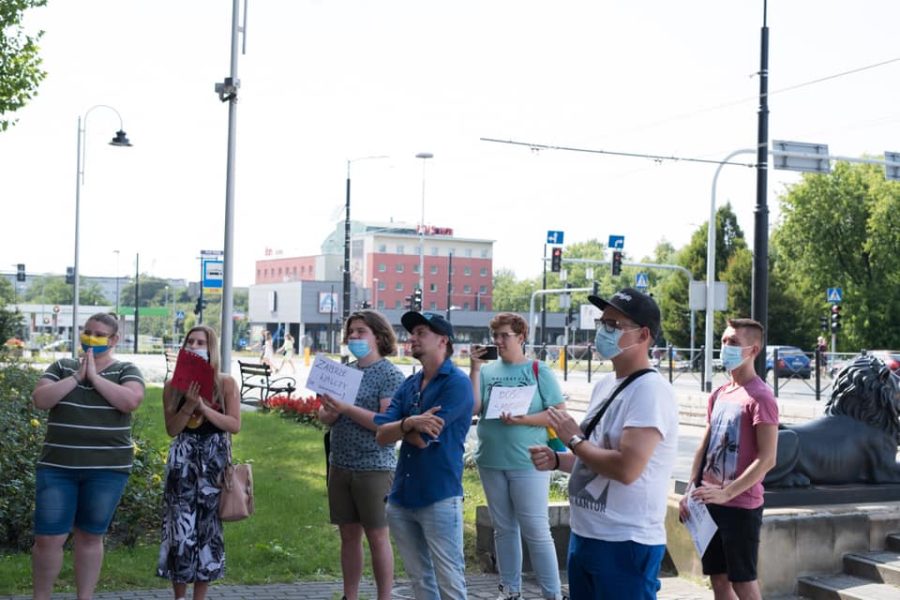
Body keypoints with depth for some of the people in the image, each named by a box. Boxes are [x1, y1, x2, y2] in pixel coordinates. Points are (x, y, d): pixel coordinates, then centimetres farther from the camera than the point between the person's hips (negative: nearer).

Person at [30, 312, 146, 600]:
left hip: (107, 469, -1)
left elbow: (130, 401, -16)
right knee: (47, 539, 0)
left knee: (90, 537, 8)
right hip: (57, 467, 2)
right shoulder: (62, 367, 9)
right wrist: (76, 376, -10)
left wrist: (94, 376, -12)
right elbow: (40, 399, -4)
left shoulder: (126, 371, 3)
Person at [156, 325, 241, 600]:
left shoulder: (225, 384, 0)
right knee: (181, 524, -1)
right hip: (183, 460, 0)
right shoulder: (173, 386, 2)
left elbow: (235, 425, -7)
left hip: (214, 461, 0)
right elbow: (172, 429, -2)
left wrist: (204, 408, -16)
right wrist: (189, 405, -17)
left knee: (208, 525, 5)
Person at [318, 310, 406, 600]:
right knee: (349, 535, 12)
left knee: (377, 537, 1)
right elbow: (325, 415, 11)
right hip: (340, 465, 6)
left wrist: (347, 409, -24)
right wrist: (329, 412, -13)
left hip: (374, 468, -6)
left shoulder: (390, 374, -8)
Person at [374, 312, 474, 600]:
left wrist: (399, 426, 1)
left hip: (439, 498, -7)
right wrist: (409, 423, -18)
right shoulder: (408, 385, 11)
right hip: (401, 497, 7)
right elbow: (382, 435, 1)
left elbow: (423, 439, -17)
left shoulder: (457, 383, -10)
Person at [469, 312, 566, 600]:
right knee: (503, 529, 13)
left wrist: (523, 419, -18)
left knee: (536, 531, -3)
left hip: (528, 463, -4)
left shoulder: (539, 370, -2)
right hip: (491, 462, 4)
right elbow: (473, 408, -5)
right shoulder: (487, 370, 6)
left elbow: (559, 414, -6)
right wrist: (475, 368, -8)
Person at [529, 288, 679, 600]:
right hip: (583, 536, 9)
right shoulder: (605, 384, 11)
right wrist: (557, 459, 3)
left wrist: (573, 438, -14)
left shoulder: (651, 390, -18)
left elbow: (626, 468, -28)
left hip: (626, 545, -9)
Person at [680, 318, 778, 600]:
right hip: (710, 503, 7)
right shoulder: (718, 395, 11)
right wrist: (691, 491, 8)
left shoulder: (760, 397, -13)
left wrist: (726, 493, -23)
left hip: (741, 505, -7)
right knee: (717, 577, 13)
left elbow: (767, 459, -19)